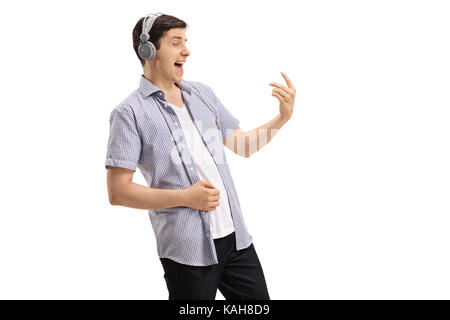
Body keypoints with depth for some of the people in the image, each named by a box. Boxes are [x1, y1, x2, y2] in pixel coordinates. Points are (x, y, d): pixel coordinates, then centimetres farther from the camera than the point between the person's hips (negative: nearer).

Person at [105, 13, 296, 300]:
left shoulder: (202, 93, 12)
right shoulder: (130, 112, -6)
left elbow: (243, 145, 19)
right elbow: (118, 192, -10)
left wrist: (283, 117, 4)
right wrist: (186, 197, -15)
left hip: (236, 237, 6)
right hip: (187, 251, -6)